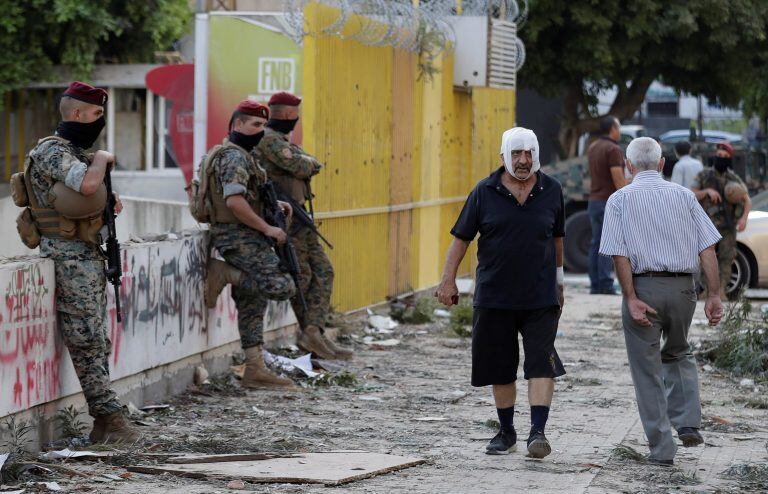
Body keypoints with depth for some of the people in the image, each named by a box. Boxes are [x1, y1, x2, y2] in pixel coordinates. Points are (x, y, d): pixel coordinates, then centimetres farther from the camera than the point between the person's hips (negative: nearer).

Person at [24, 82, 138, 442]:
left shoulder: (74, 151, 17)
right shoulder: (53, 151, -14)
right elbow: (87, 185, -32)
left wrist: (108, 203, 8)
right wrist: (102, 159, -13)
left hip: (89, 254, 10)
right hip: (71, 257, -10)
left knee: (97, 342, 9)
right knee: (87, 342, -9)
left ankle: (104, 424, 11)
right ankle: (110, 417, -10)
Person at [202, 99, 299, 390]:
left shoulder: (241, 156, 21)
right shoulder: (234, 157, -13)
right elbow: (234, 201, -25)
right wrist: (267, 228, -19)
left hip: (245, 240, 11)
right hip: (240, 238, -11)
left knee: (252, 306, 9)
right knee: (281, 287, -20)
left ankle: (255, 371, 10)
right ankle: (223, 273, -9)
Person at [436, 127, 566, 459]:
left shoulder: (551, 191, 4)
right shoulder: (484, 192, 0)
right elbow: (460, 237, 3)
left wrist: (559, 280, 22)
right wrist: (448, 280, -3)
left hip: (541, 297, -1)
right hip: (494, 297, 1)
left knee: (541, 363, -13)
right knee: (500, 368, 9)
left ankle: (538, 432, -15)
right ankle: (507, 433, 24)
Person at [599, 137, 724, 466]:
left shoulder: (620, 200, 2)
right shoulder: (684, 195, 8)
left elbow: (619, 254, -9)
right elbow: (707, 248, 0)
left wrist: (632, 299, -11)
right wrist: (714, 295, 0)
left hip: (643, 287, -3)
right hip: (683, 288, 3)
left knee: (648, 371, 7)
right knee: (679, 354, 27)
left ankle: (662, 449, 7)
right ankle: (688, 423, 11)